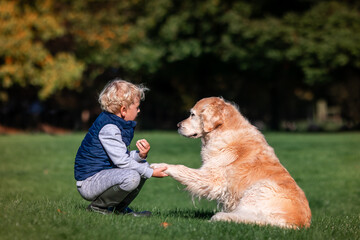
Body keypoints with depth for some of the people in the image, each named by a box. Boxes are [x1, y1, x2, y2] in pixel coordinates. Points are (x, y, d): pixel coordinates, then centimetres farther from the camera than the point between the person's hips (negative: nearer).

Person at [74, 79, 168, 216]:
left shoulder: (118, 124, 11)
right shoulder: (108, 128, -21)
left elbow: (124, 157, 13)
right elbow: (122, 161, -23)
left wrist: (140, 155, -8)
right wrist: (151, 173, -17)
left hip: (105, 172, 11)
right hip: (88, 182, -11)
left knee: (144, 165, 16)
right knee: (132, 177, -32)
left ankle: (119, 208, 15)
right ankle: (97, 207, -11)